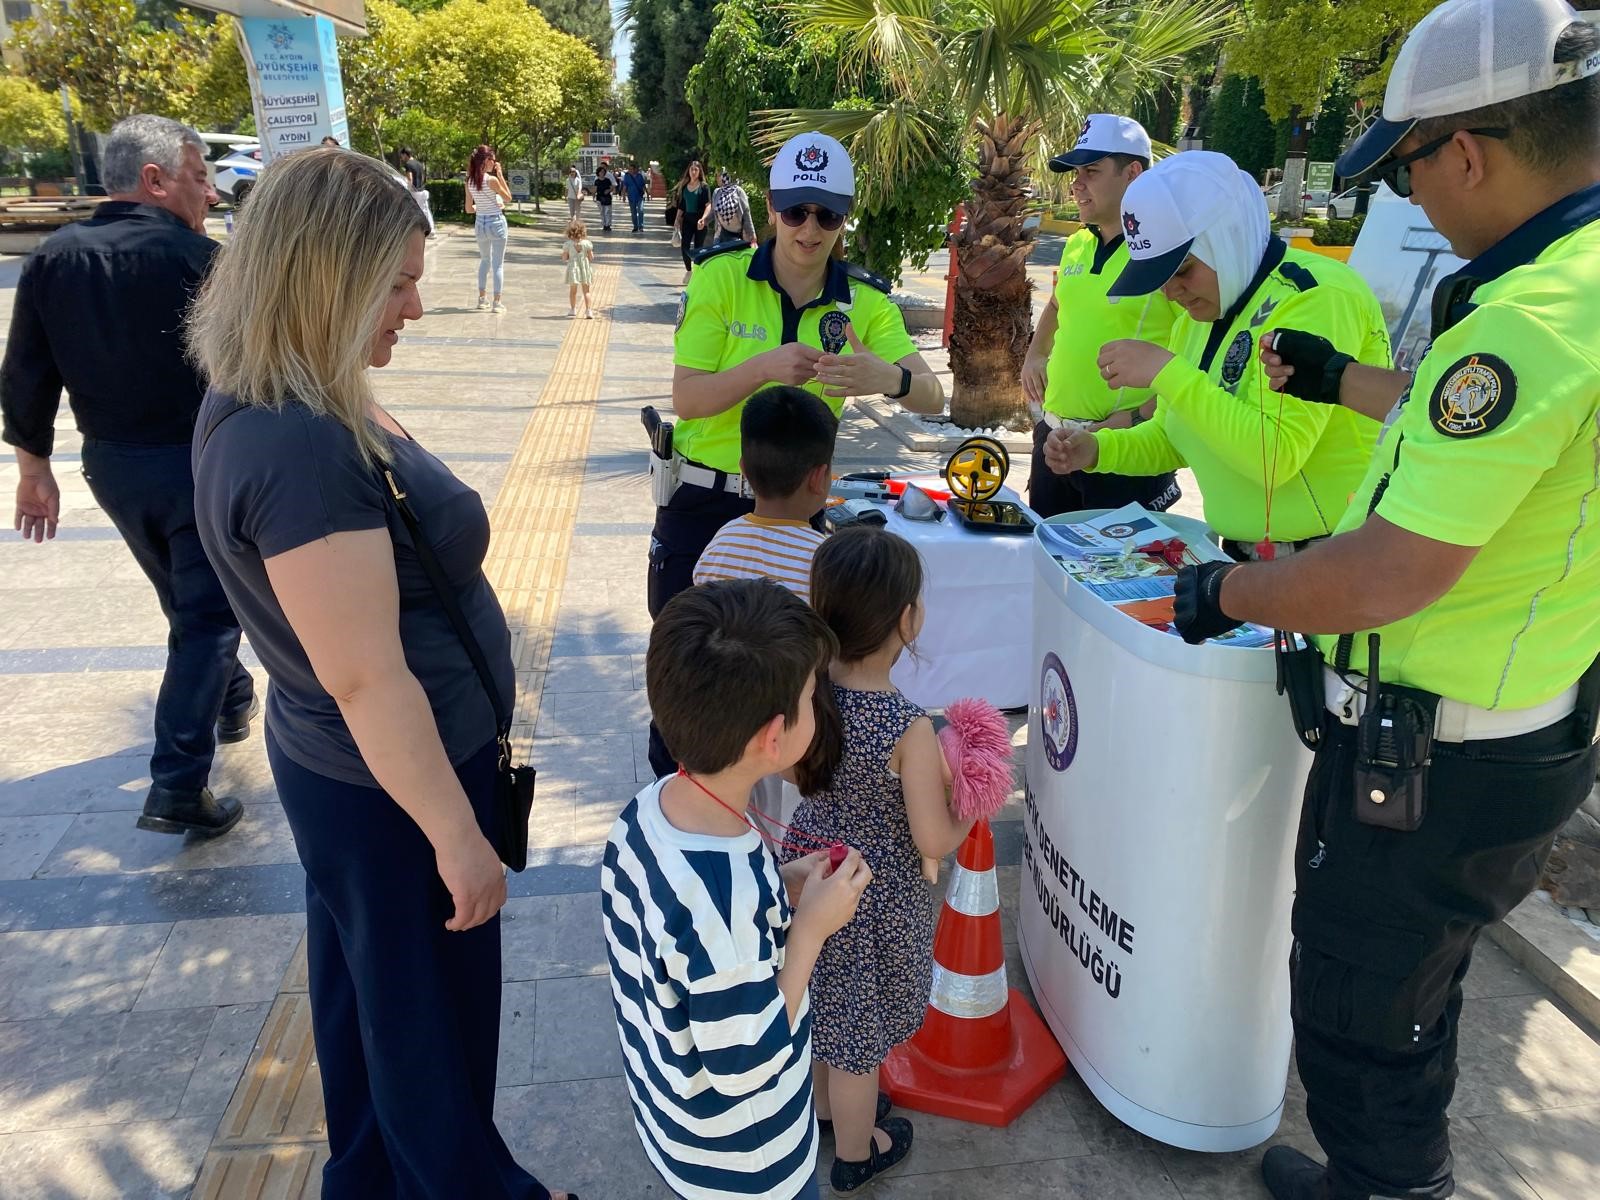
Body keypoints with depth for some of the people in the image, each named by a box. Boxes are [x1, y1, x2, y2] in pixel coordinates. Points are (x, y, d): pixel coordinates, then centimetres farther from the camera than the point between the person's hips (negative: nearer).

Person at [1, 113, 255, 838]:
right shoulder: (197, 259, -15)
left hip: (111, 466, 6)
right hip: (198, 465, -6)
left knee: (187, 599, 25)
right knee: (207, 615, 1)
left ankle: (231, 702, 45)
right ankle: (177, 787, -3)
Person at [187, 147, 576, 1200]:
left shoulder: (264, 407, 0)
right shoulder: (304, 455, -32)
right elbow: (371, 684, -28)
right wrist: (458, 836, -20)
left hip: (337, 765, 9)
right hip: (395, 783, -9)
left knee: (367, 983, 27)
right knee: (435, 1005, 15)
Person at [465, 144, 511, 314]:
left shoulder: (470, 181, 1)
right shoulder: (492, 179, -16)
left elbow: (469, 208, 5)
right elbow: (508, 198, -4)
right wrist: (500, 175, -4)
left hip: (480, 224, 5)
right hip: (496, 223, -5)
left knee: (485, 260, 23)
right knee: (498, 263, 1)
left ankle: (482, 299, 23)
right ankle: (497, 302, 0)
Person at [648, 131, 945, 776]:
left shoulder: (865, 300, -4)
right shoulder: (721, 277, -11)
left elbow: (931, 396, -12)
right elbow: (686, 397, -14)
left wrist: (886, 376, -34)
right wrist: (764, 367, -31)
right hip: (703, 499, -1)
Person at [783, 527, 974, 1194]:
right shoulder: (909, 729, -32)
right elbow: (934, 842, -23)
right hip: (877, 901, -5)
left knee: (822, 1007, 29)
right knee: (858, 1035, 18)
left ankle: (827, 1106, 56)